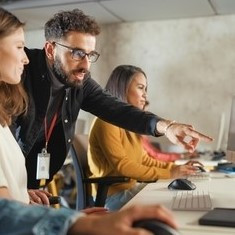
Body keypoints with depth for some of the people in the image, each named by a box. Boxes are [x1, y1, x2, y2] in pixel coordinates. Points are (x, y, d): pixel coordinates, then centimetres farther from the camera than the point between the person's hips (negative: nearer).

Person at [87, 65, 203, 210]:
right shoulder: (107, 122, -16)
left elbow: (143, 159, 13)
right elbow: (122, 166, -21)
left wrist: (173, 168, 0)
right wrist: (168, 174, -20)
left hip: (132, 188, 8)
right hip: (113, 195, -8)